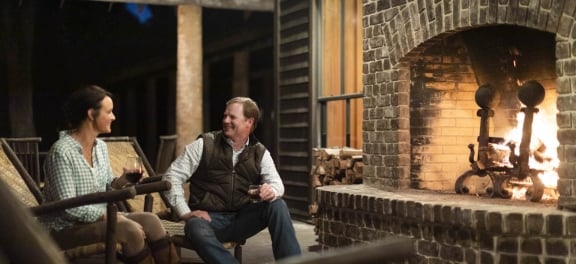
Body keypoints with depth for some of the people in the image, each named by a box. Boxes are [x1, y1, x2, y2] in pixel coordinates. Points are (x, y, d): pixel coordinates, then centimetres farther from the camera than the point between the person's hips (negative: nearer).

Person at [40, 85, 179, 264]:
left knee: (150, 220, -15)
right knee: (130, 229, -28)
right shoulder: (62, 151, -18)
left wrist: (121, 181, -8)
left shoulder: (101, 146, 7)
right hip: (65, 227, -8)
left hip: (97, 218, 8)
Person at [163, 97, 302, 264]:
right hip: (209, 218, -3)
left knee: (277, 205, -22)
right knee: (197, 229, -38)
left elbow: (277, 183, -1)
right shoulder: (204, 145, -2)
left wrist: (272, 191, -27)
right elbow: (172, 176, -2)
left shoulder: (260, 153, 7)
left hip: (242, 218, 3)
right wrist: (185, 213, -12)